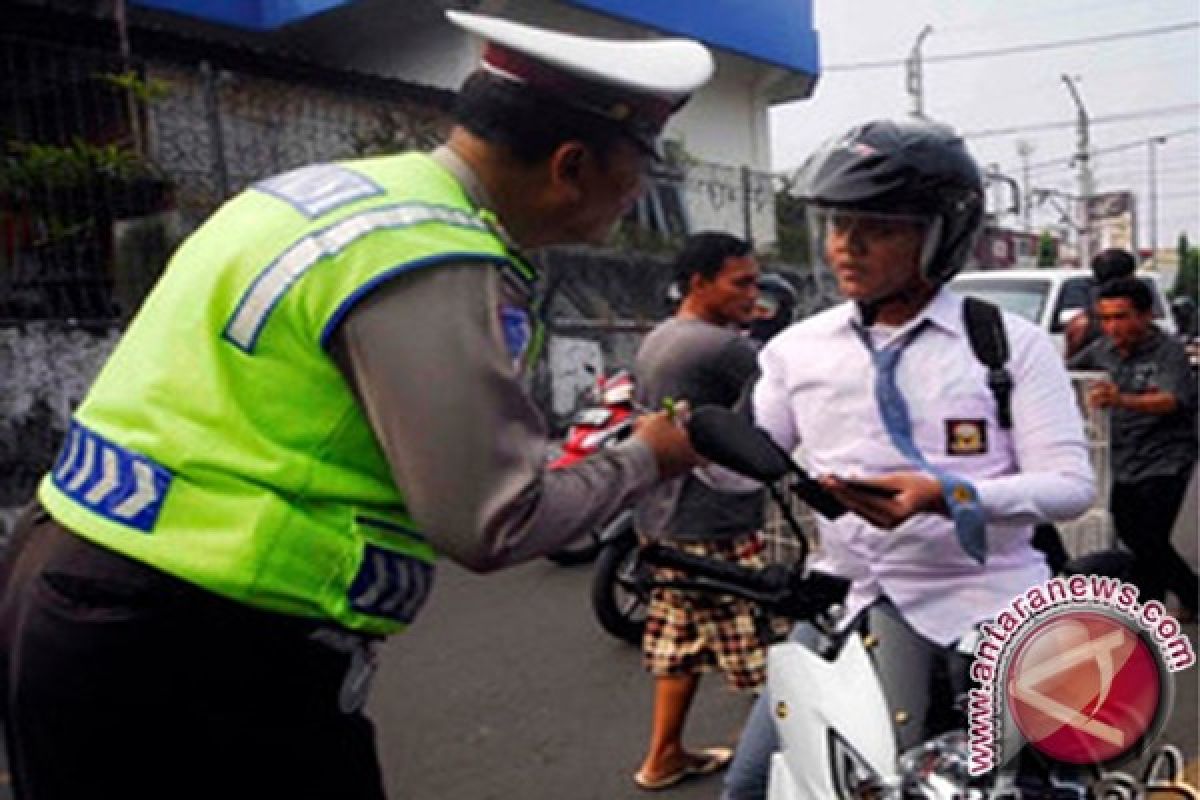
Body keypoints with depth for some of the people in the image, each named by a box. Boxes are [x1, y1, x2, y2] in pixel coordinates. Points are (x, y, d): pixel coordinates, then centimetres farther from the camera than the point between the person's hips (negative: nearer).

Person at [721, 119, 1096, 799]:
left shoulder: (1013, 343, -4)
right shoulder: (798, 347, 5)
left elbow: (1071, 483, -11)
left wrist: (945, 496, -28)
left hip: (982, 603, -2)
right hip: (847, 600, 3)